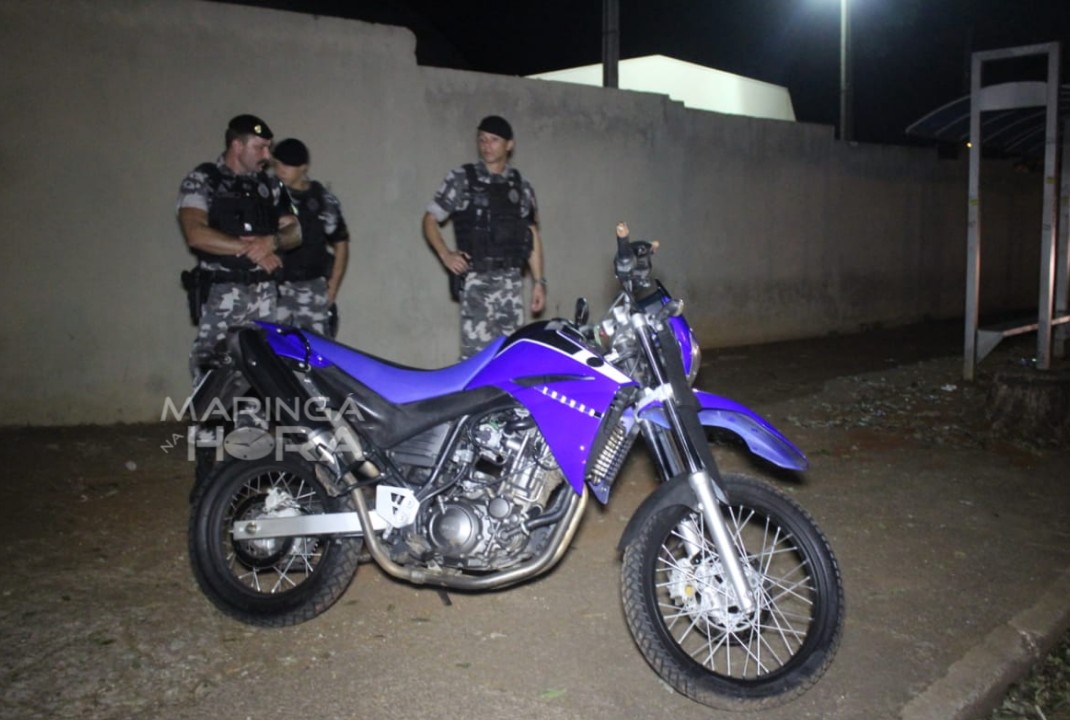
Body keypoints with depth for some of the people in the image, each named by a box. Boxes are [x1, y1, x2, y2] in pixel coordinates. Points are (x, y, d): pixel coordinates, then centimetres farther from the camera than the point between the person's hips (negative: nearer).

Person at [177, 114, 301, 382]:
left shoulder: (270, 185, 14)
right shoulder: (201, 180, -3)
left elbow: (294, 231, 9)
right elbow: (196, 234, -16)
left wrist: (271, 241, -14)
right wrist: (248, 248, -18)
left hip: (265, 292, 5)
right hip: (222, 293, -4)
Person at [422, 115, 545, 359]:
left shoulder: (521, 186, 12)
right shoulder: (461, 179, 2)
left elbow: (532, 236, 15)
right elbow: (430, 220, 5)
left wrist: (539, 281, 9)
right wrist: (445, 254, -11)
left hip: (511, 281, 4)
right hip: (476, 279, -4)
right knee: (477, 352, -12)